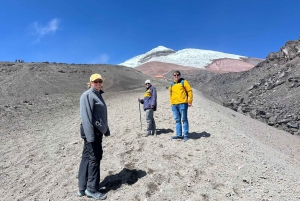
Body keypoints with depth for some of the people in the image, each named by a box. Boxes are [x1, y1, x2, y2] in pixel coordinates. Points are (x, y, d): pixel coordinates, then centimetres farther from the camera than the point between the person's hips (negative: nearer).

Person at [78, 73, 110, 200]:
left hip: (97, 131, 9)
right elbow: (86, 116, -19)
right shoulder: (87, 95, -12)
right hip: (92, 131, -9)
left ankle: (82, 188, 23)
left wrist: (106, 129, 21)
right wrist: (90, 135, -24)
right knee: (94, 158, -1)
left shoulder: (98, 94, 17)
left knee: (87, 158, 12)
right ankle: (92, 189, 13)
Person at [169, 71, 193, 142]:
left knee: (184, 119, -2)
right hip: (174, 104, 6)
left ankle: (186, 135, 3)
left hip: (182, 103, -5)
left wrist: (190, 101, -8)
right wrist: (171, 103, 16)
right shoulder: (172, 84, 18)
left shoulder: (184, 82, 3)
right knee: (177, 120, 9)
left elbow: (190, 91, -1)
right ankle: (179, 134, 15)